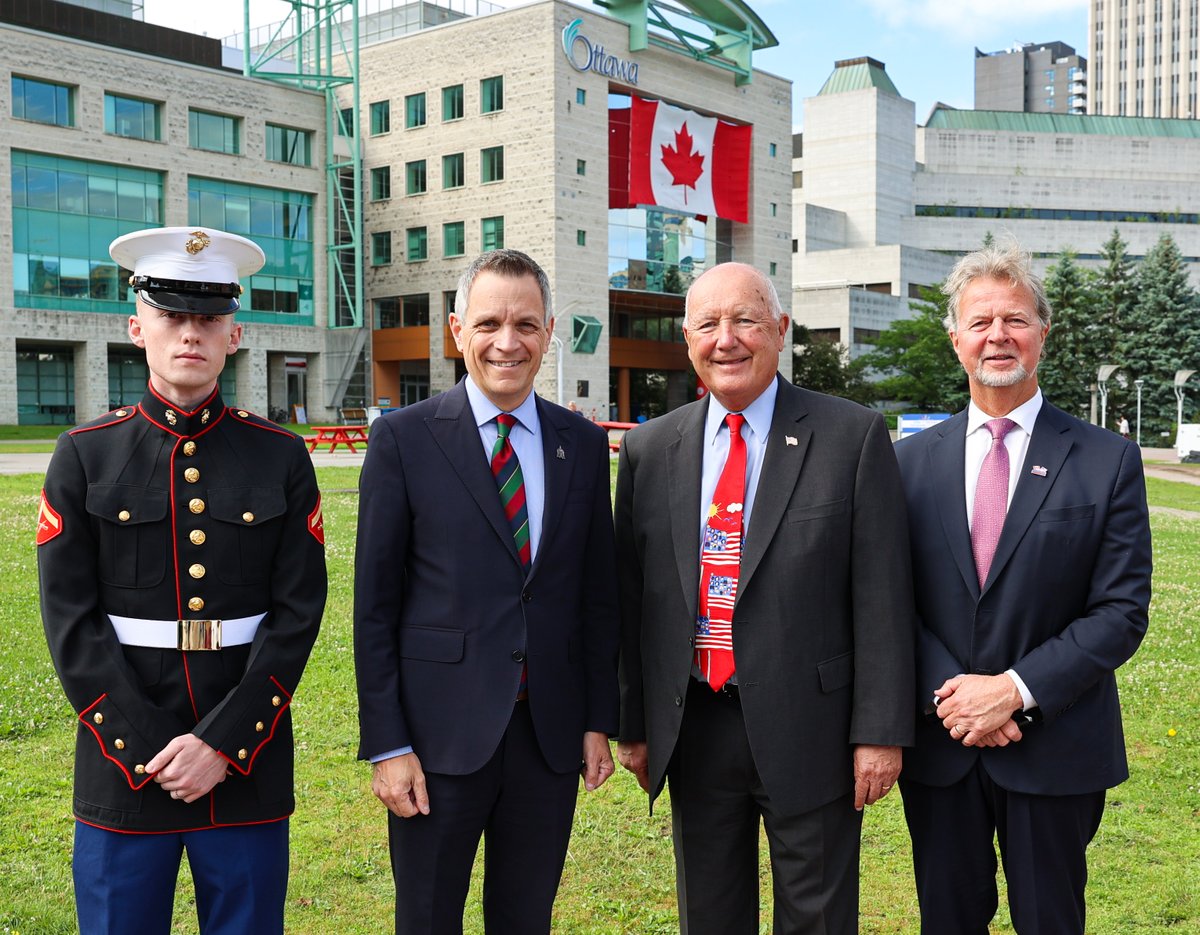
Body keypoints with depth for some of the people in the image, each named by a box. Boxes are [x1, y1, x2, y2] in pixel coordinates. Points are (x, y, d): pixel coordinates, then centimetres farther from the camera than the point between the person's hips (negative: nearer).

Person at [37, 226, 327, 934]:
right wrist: (146, 747, -11)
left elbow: (299, 612, -3)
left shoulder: (282, 457, 1)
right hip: (123, 763, 0)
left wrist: (223, 743, -11)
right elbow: (71, 620, -4)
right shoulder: (86, 457, 1)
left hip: (249, 761, 1)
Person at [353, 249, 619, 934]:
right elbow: (375, 605, -5)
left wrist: (600, 720, 7)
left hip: (551, 736, 3)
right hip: (441, 735, -3)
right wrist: (386, 745, -7)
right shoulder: (404, 439, -5)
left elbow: (598, 594, 10)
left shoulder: (584, 444, 6)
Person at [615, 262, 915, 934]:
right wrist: (634, 726, 7)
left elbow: (882, 595, -8)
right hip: (691, 732, 3)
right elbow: (632, 596, 7)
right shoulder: (649, 450, 4)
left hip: (808, 729, -3)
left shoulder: (854, 437, -6)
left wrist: (881, 729, -10)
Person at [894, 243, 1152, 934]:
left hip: (1056, 751, -2)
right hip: (939, 747, 2)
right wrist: (947, 694, -13)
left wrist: (1014, 689, -16)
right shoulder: (911, 461, 3)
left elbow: (1122, 610, -8)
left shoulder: (1109, 462, -4)